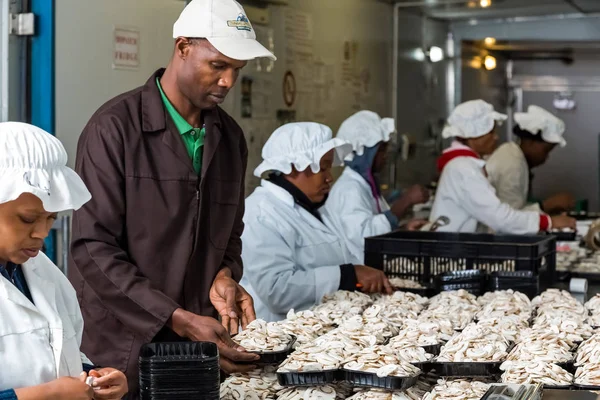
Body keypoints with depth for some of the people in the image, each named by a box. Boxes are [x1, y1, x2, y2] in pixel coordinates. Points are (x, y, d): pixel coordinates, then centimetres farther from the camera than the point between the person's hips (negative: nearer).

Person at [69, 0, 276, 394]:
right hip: (122, 346, -5)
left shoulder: (231, 137, 7)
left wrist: (225, 276, -6)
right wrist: (180, 319, -22)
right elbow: (94, 248, -17)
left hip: (198, 345, 5)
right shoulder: (115, 128, -12)